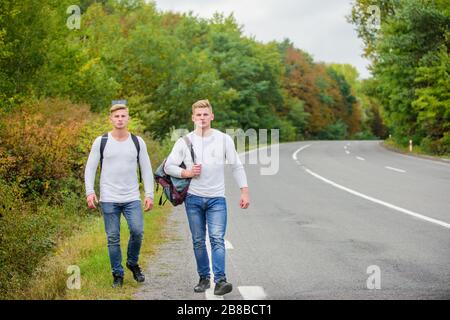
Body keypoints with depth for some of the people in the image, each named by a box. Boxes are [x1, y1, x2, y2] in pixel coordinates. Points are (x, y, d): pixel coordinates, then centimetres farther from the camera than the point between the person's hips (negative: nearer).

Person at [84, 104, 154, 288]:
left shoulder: (137, 142, 6)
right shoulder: (101, 142, 1)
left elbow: (146, 170, 8)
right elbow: (90, 168, 3)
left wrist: (149, 194, 1)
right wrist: (90, 192, -9)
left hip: (132, 198, 1)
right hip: (109, 199, -1)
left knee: (137, 231, -13)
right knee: (113, 238, 2)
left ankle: (132, 263, 14)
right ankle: (117, 275, 15)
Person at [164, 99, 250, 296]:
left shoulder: (224, 139, 3)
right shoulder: (185, 142, 2)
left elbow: (236, 167, 8)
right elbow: (168, 167, 5)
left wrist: (244, 191, 2)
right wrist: (186, 173, -12)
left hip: (216, 198, -1)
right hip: (193, 198, 2)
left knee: (217, 239, -14)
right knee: (198, 241, 7)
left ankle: (220, 280, -21)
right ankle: (204, 278, 18)